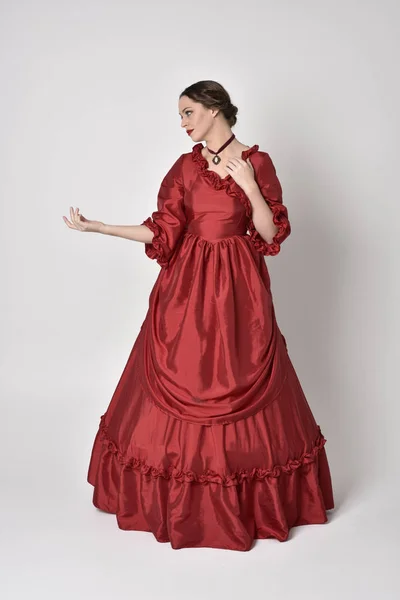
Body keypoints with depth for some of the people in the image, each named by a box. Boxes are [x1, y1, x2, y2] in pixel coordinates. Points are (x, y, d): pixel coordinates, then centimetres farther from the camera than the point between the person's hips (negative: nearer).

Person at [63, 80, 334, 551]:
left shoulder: (256, 163, -1)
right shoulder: (186, 166, 6)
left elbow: (271, 233, -5)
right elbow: (162, 233, 2)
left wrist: (249, 185, -17)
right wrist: (97, 227, -4)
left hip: (238, 289, -3)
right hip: (188, 288, 3)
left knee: (240, 385, 2)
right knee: (180, 383, 5)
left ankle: (250, 500, 21)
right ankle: (179, 498, 23)